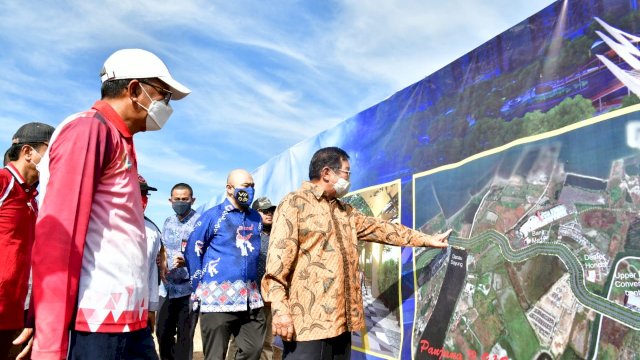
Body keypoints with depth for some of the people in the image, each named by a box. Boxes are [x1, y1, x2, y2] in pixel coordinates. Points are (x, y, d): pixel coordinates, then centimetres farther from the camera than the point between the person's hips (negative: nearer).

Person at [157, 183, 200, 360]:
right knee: (162, 332, 14)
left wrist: (186, 262, -31)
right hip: (167, 287, 6)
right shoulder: (168, 222, 12)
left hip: (188, 288, -6)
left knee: (185, 337, 4)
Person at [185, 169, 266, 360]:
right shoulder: (213, 216, -3)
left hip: (250, 299, 5)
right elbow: (193, 251, -2)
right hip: (218, 298, -5)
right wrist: (201, 288, -3)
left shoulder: (256, 218, 13)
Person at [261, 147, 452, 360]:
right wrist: (280, 308, -20)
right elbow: (279, 257, -13)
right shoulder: (294, 203, -6)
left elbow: (380, 228, 22)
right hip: (308, 320, -8)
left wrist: (428, 239, 21)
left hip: (340, 318, 8)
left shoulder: (344, 211, 21)